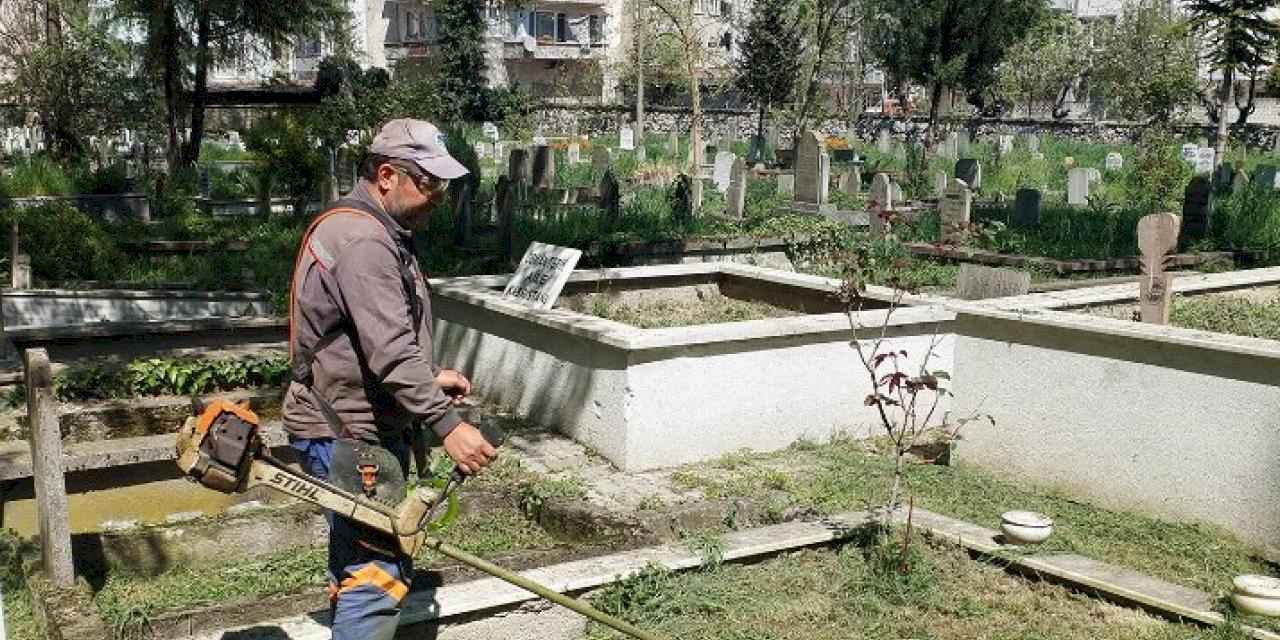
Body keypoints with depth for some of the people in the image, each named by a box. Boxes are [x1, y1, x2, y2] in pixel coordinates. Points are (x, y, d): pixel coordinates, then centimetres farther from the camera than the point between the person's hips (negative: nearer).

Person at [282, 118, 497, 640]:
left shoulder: (377, 232, 15)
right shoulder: (362, 240, -21)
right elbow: (391, 350, -29)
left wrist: (429, 378, 14)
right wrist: (447, 425, -31)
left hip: (355, 429, 11)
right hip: (349, 437, -11)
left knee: (358, 565, 20)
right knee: (377, 573, -8)